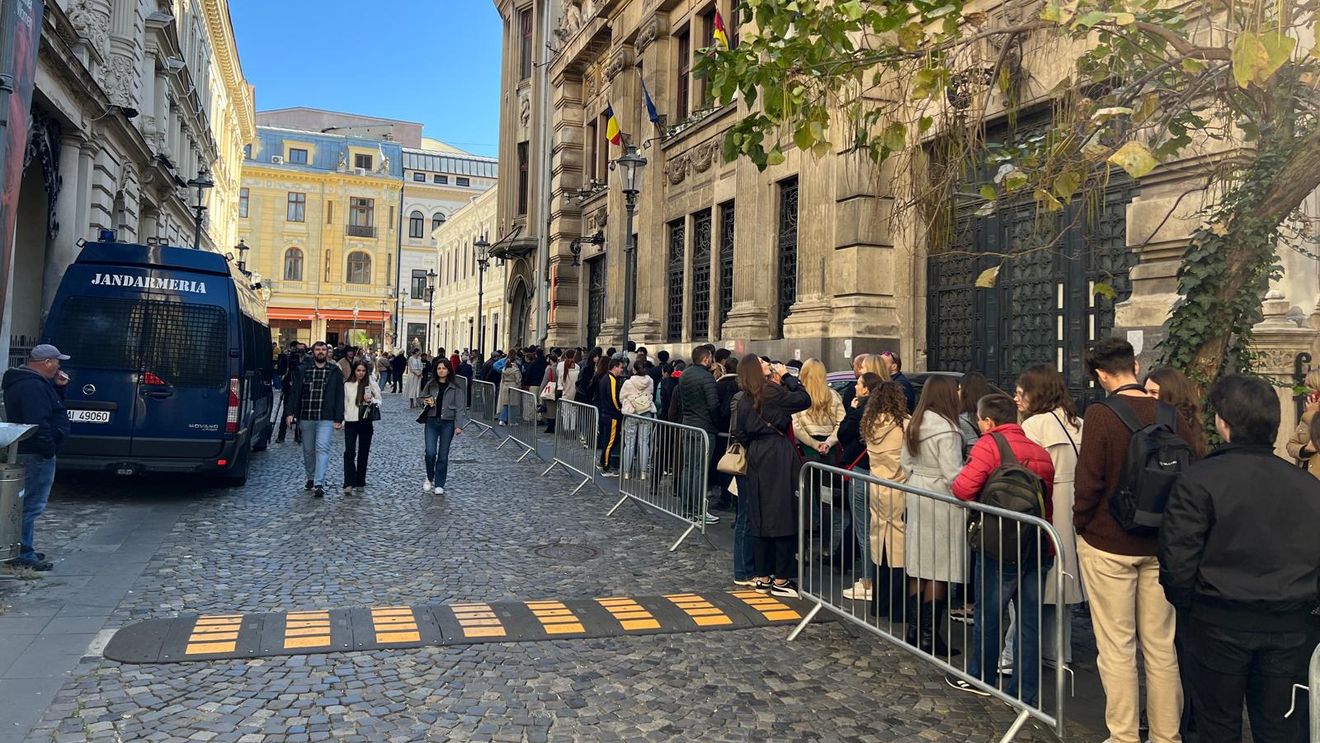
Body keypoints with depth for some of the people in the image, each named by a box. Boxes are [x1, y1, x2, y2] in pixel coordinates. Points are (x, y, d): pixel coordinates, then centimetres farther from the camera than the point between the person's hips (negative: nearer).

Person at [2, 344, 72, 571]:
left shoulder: (26, 382, 15)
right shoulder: (33, 386, -19)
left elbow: (51, 406, 23)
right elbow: (38, 423, -26)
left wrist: (59, 388, 8)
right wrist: (48, 449, -20)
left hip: (27, 451, 12)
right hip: (37, 453, -12)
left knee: (28, 503, 17)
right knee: (33, 504, -7)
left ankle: (24, 550, 25)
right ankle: (24, 555, -4)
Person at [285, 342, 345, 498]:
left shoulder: (334, 372, 3)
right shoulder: (302, 370, 6)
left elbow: (339, 396, 2)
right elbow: (294, 392, 6)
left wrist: (338, 419, -3)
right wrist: (290, 412, -4)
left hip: (326, 419, -2)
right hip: (305, 418, 3)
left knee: (322, 448, -13)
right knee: (308, 450, 13)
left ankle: (319, 484, -15)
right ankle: (310, 478, 31)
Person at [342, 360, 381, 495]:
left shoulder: (372, 384, 1)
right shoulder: (347, 385, 6)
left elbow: (379, 401, 2)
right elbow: (344, 403, 12)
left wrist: (371, 401, -18)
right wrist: (342, 419, 8)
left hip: (366, 422, 0)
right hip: (351, 422, 0)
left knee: (363, 453, 8)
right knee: (349, 452, -11)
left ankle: (360, 483, 18)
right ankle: (349, 483, -13)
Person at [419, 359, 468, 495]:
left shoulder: (455, 386, -3)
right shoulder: (430, 384, 7)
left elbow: (460, 406, -5)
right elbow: (422, 397, 21)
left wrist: (458, 425, -13)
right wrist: (426, 401, -4)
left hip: (448, 423, -2)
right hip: (431, 421, 2)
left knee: (443, 455, 3)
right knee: (430, 452, -8)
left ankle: (439, 485, 13)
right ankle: (429, 478, 18)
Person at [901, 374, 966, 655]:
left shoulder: (914, 426, 7)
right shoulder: (946, 430, -17)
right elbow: (953, 474, -19)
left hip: (917, 498, 8)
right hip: (940, 503, -8)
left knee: (919, 567, 14)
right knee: (939, 572, 0)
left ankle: (914, 629, 21)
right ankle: (929, 635, 4)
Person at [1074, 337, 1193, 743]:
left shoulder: (1100, 415, -16)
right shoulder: (1171, 415, -2)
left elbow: (1088, 481, -16)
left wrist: (1081, 525, 0)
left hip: (1108, 545, -5)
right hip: (1160, 546, 5)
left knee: (1116, 648, 5)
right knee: (1161, 647, 14)